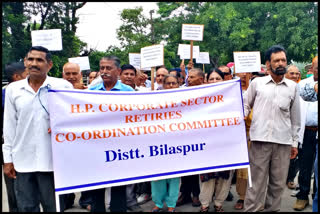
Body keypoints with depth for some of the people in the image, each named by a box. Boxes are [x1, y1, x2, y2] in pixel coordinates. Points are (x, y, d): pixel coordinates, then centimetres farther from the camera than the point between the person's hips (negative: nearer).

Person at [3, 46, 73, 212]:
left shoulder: (63, 86, -3)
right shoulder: (13, 89, 6)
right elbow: (9, 126, 9)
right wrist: (8, 158, 8)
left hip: (52, 160, -2)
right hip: (22, 161, 3)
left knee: (53, 206, 9)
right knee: (26, 207, 14)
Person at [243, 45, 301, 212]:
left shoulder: (293, 87, 9)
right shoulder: (257, 83, 5)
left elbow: (295, 117, 13)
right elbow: (246, 104, 13)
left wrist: (295, 142, 12)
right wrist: (242, 115, -9)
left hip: (283, 141, 2)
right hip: (260, 139, -2)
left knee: (278, 182, 10)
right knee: (257, 180, 2)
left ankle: (272, 209, 24)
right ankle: (250, 209, 11)